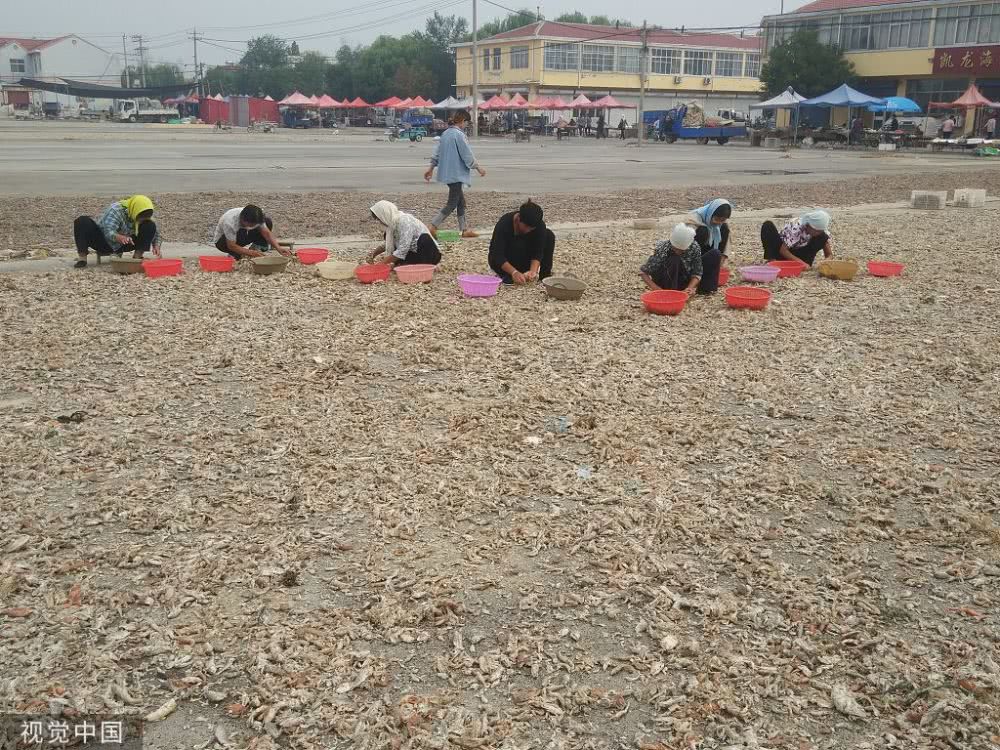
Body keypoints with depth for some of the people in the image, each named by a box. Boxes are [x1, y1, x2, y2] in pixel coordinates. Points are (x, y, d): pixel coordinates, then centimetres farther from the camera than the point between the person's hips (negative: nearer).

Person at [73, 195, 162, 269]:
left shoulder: (145, 218, -12)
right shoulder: (116, 210, -27)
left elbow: (156, 233, -3)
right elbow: (108, 233, -38)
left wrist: (156, 246, -25)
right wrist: (121, 238, -61)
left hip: (122, 245, 3)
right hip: (104, 242, -3)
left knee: (150, 226, -16)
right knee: (83, 221, -31)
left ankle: (137, 257, -13)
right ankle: (82, 258, -26)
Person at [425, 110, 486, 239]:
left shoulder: (445, 133, 10)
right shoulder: (459, 134, -16)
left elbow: (437, 152, 15)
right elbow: (467, 155, -14)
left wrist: (431, 168, 21)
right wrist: (478, 168, -3)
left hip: (447, 173, 9)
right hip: (456, 174, -9)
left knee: (461, 201, 15)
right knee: (452, 203, -5)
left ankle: (464, 229, 19)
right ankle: (432, 227, -10)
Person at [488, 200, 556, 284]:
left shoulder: (539, 225, -20)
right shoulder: (504, 224, -30)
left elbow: (538, 251, -22)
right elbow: (498, 255, -34)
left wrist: (533, 271, -40)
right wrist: (514, 272, -48)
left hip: (523, 260, 4)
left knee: (549, 235, -16)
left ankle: (544, 274, -11)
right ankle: (507, 276, -17)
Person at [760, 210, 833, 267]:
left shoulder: (821, 231, -14)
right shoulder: (796, 227, -29)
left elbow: (829, 255, -9)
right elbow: (782, 250, -30)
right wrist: (802, 263, -39)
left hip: (798, 254, 3)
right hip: (783, 254, -3)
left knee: (823, 238, -18)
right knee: (768, 226, -28)